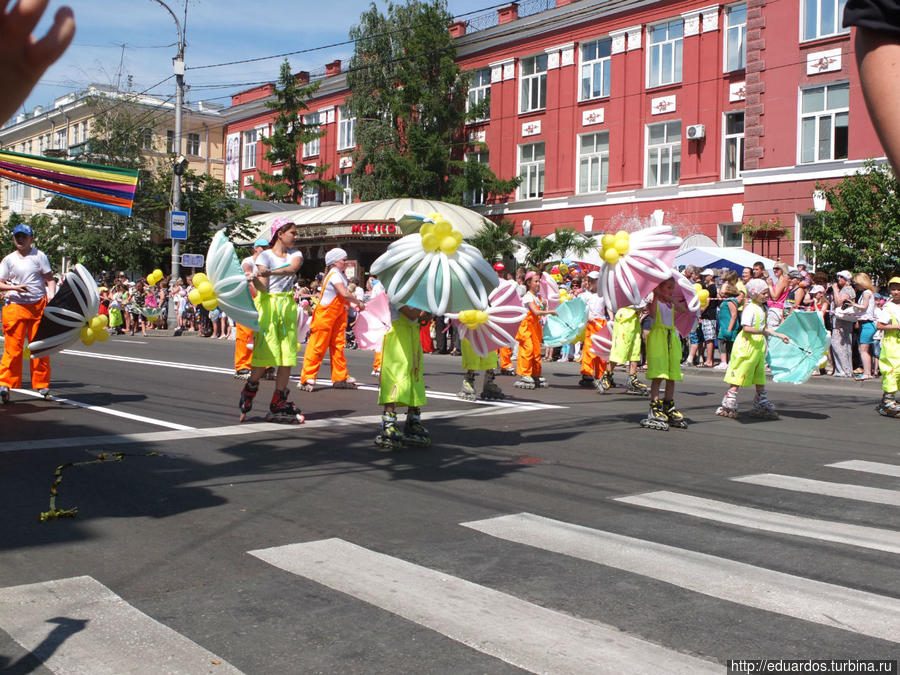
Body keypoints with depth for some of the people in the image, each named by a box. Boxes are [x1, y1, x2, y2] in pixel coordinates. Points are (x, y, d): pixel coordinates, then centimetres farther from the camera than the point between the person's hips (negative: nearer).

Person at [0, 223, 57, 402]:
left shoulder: (39, 256, 5)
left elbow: (49, 280, 3)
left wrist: (51, 298, -12)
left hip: (39, 306, 0)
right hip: (15, 306, 0)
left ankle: (41, 384, 10)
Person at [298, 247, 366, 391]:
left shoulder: (340, 275, 12)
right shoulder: (334, 274, -17)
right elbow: (345, 293, -26)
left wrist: (352, 304, 0)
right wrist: (359, 304, -14)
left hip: (338, 315, 9)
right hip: (324, 314, -9)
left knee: (338, 346, 9)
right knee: (318, 346, -6)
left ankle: (340, 378, 14)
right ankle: (307, 379, -2)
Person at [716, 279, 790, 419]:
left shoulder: (761, 308, 15)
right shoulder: (750, 308, -14)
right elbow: (746, 328, -25)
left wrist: (779, 335, 29)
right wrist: (762, 332, -37)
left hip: (758, 346, 9)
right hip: (747, 345, -9)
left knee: (760, 378, 13)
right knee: (738, 377, -6)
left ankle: (761, 406, 21)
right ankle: (728, 406, -2)